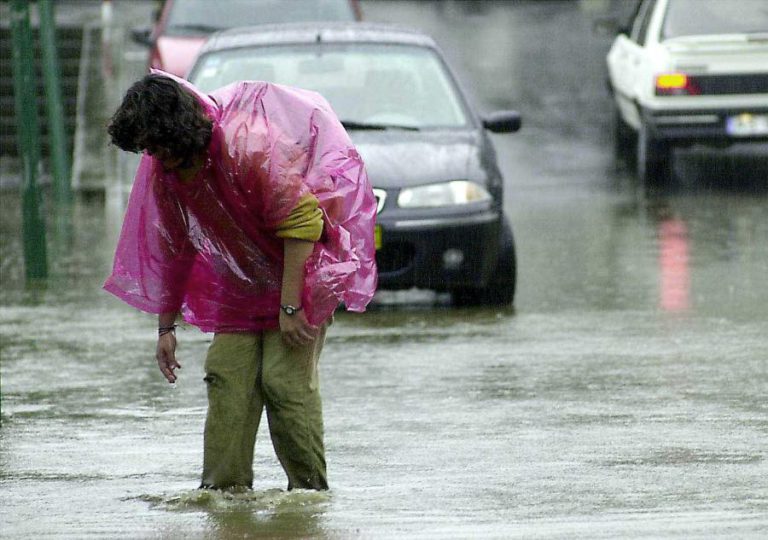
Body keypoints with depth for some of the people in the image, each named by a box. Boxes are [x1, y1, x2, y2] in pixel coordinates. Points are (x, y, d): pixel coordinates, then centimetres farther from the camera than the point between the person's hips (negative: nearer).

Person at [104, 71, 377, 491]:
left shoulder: (247, 146, -30)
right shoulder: (161, 171, -6)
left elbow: (301, 219, -29)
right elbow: (172, 251, 7)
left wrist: (290, 306, -28)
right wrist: (166, 328, 9)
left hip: (301, 267, -7)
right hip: (239, 280, 7)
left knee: (286, 378, -15)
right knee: (227, 377, -7)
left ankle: (309, 488, -5)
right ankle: (225, 486, -4)